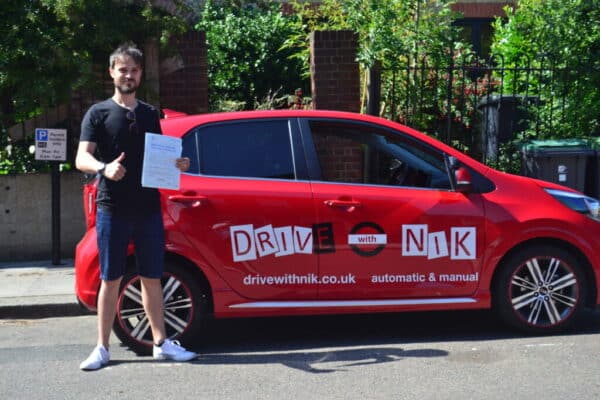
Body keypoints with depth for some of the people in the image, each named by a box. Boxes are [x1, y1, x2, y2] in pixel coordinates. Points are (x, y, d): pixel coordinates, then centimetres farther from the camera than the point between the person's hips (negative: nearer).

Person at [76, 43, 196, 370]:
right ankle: (102, 348, 9)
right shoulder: (98, 113, 1)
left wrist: (176, 164, -3)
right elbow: (81, 159, -9)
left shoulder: (150, 115, 15)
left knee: (152, 278, 8)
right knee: (111, 279, 1)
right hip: (112, 210, -3)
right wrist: (104, 168, -31)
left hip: (148, 208, 3)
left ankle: (161, 343, 15)